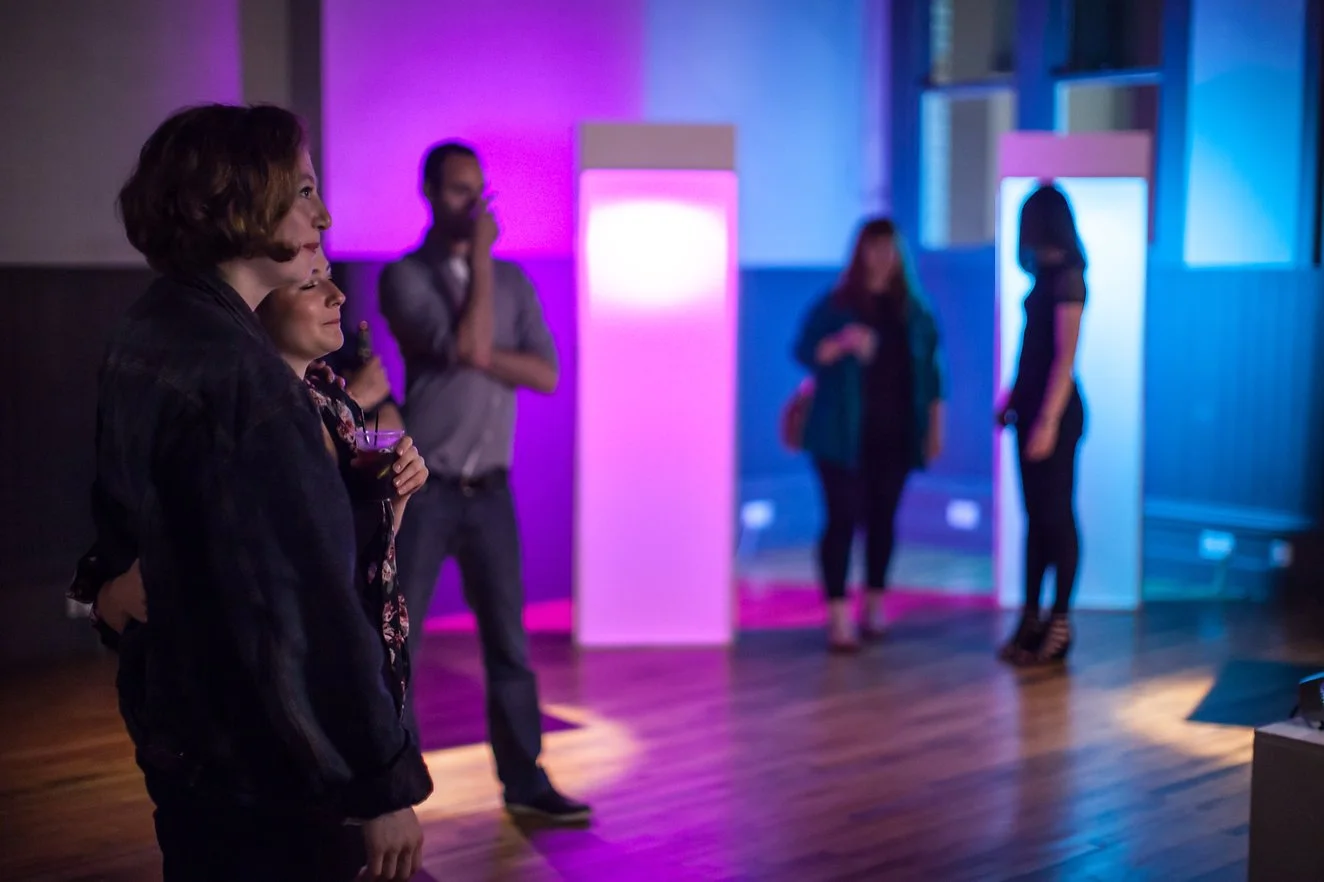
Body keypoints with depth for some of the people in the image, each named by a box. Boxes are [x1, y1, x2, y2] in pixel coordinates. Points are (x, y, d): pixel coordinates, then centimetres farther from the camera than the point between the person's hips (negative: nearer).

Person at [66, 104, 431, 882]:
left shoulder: (147, 341, 7)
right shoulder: (238, 371, -24)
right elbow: (307, 597, -26)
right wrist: (383, 783, -22)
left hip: (186, 750, 10)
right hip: (265, 771, -10)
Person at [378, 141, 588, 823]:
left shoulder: (513, 281, 9)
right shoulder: (404, 277, -6)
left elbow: (546, 375, 0)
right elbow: (469, 346, -20)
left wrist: (481, 356, -14)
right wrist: (480, 257, -12)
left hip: (489, 490, 4)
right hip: (422, 488, -4)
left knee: (508, 642, 10)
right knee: (395, 646, 0)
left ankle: (525, 782, 20)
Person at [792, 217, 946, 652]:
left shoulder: (913, 311, 10)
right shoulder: (833, 306, 0)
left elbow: (929, 371, 13)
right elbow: (804, 352, -6)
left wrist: (935, 424, 8)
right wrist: (843, 342, -23)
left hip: (894, 436, 3)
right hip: (844, 436, -3)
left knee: (882, 519, 7)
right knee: (843, 519, -7)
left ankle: (874, 607, 20)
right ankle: (838, 617, -6)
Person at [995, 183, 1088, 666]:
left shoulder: (1067, 278, -13)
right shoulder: (1047, 276, 11)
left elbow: (1065, 356, -18)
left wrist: (1048, 421, -22)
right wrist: (1013, 399, 19)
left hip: (1055, 409, -8)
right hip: (1032, 407, 8)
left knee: (1056, 516, -2)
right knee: (1036, 515, 10)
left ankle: (1059, 625, 5)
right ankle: (1031, 619, 15)